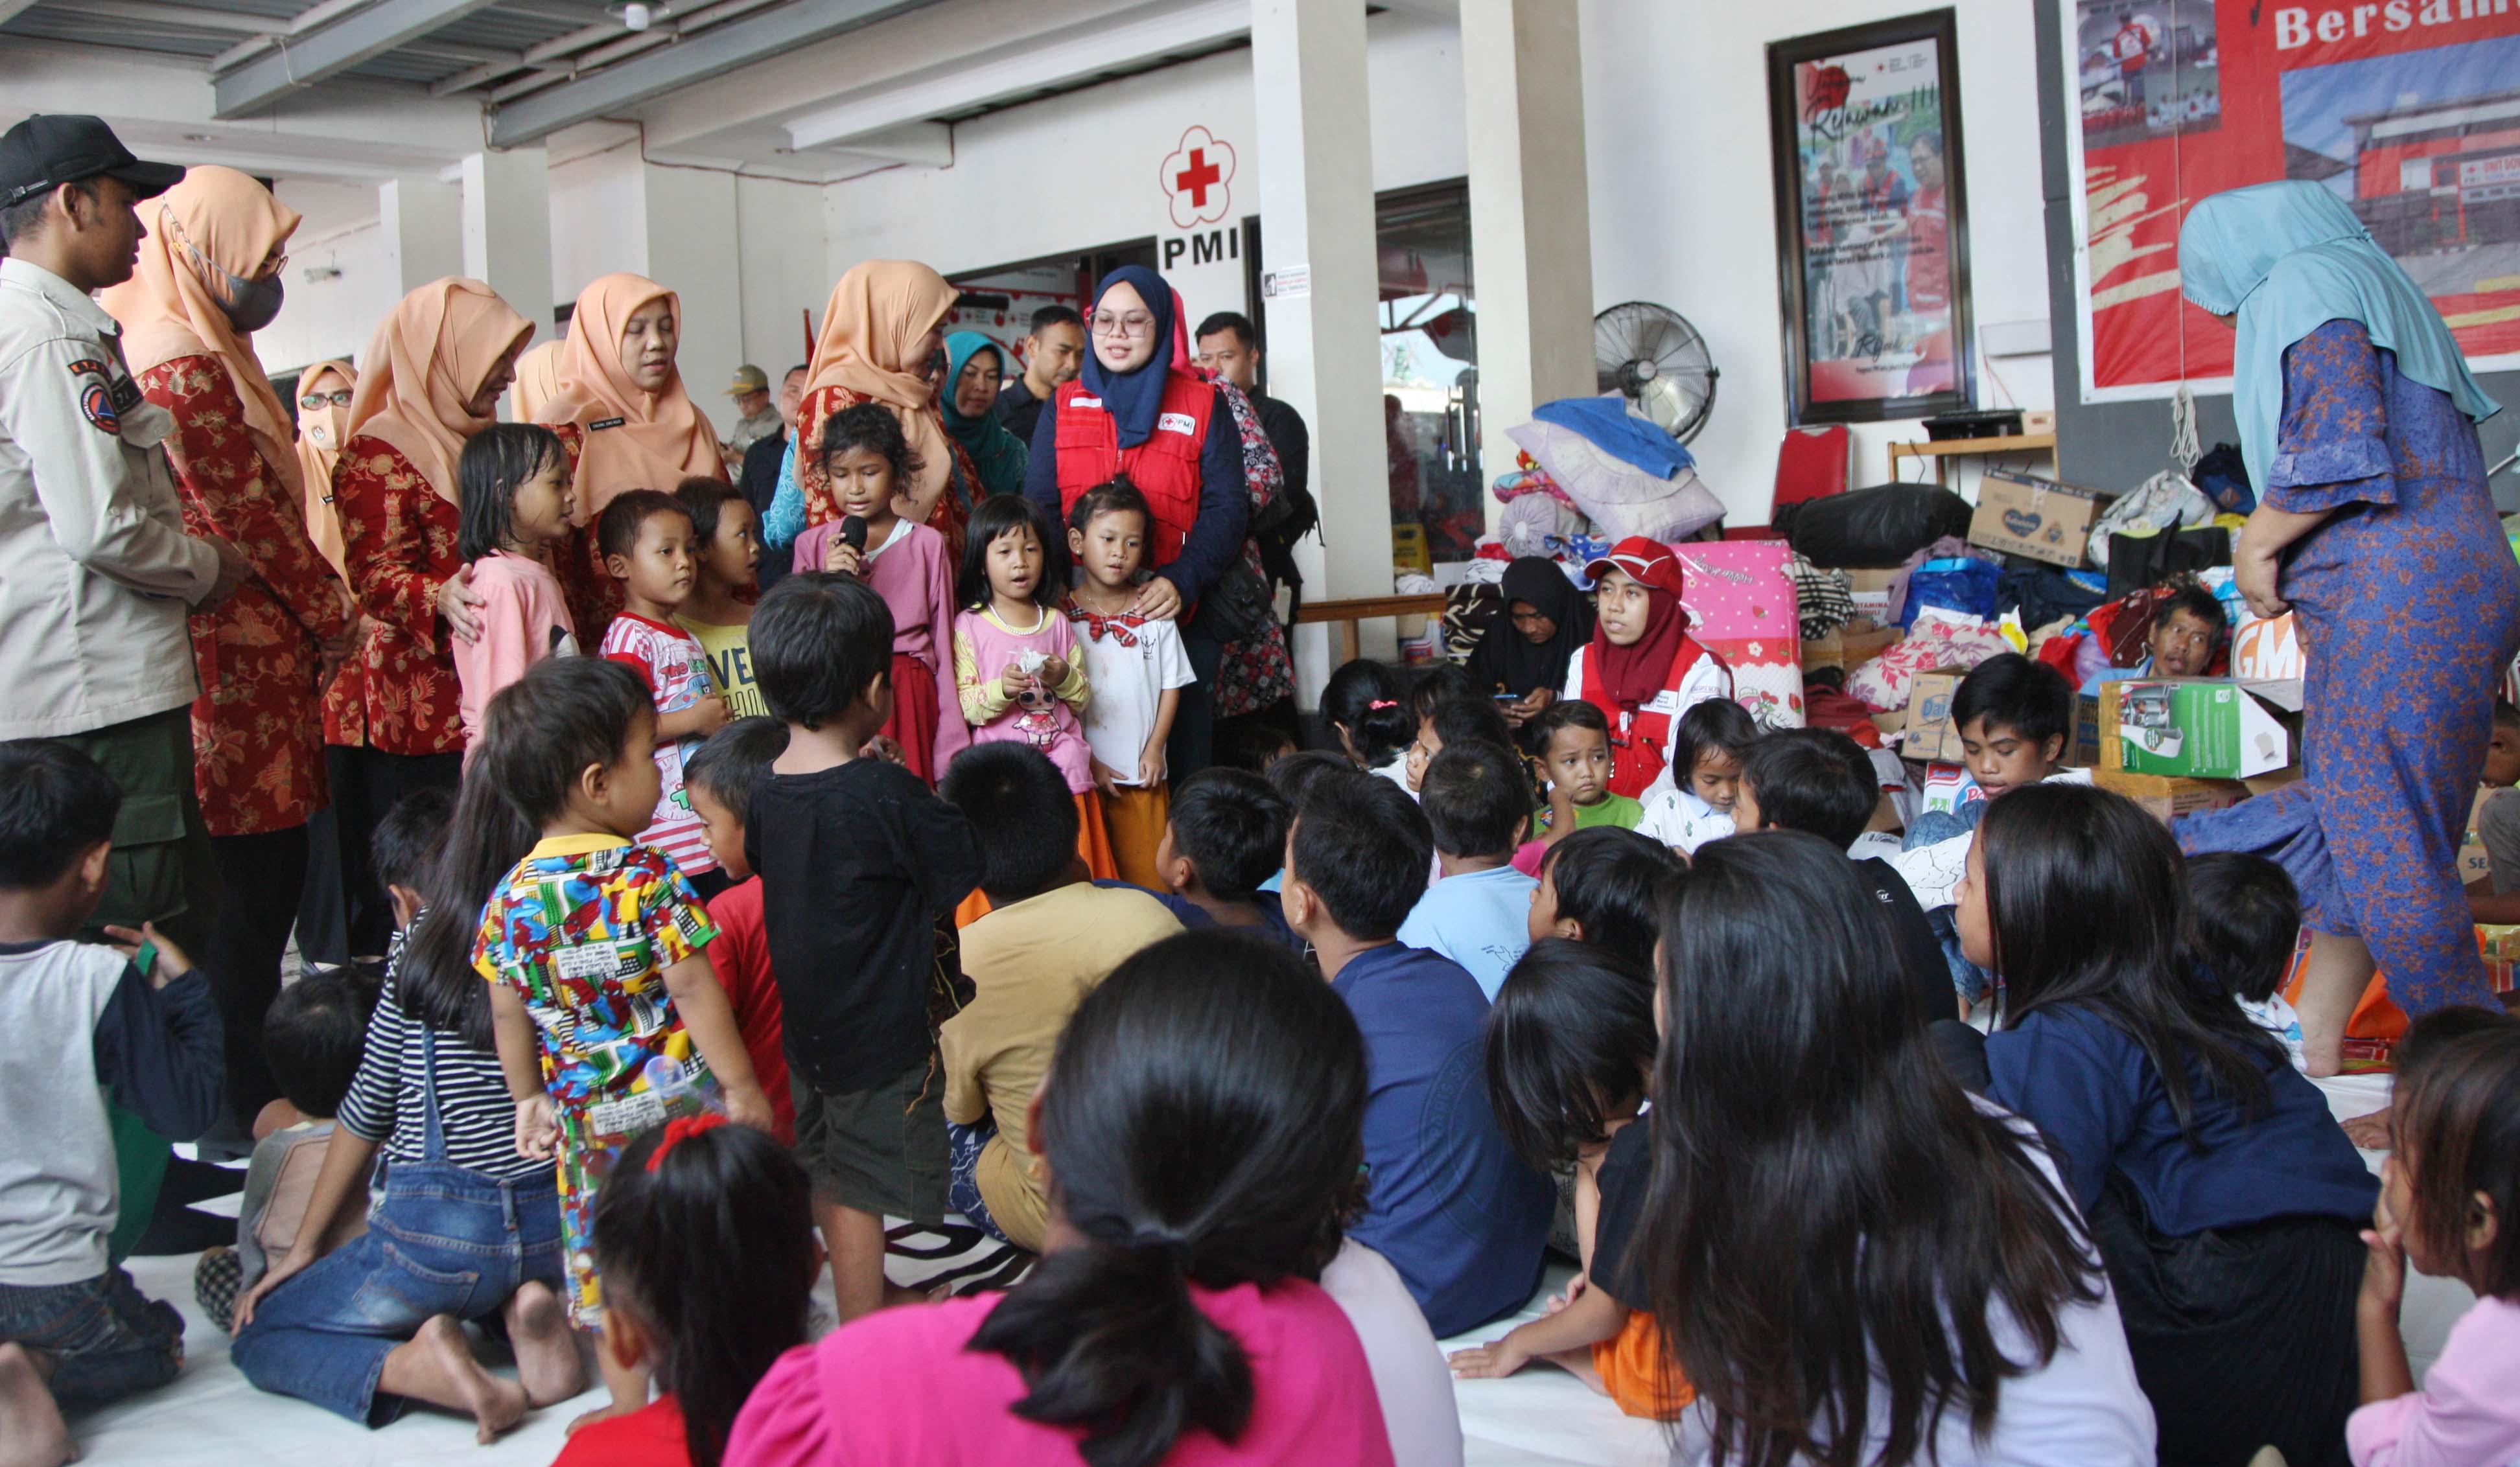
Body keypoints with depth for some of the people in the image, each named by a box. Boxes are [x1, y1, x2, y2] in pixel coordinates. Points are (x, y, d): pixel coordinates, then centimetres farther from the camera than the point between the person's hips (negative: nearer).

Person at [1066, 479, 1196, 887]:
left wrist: (1154, 750, -2)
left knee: (1149, 875, 4)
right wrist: (1086, 761, -8)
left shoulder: (1154, 613, 3)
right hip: (1082, 772, -1)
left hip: (1143, 774, 2)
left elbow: (1171, 685, 7)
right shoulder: (1061, 615, -3)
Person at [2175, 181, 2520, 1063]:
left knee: (2380, 836, -7)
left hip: (2400, 594, -10)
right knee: (2348, 823, 11)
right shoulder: (2382, 292, 27)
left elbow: (2338, 446, -16)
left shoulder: (2304, 288, -1)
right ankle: (2314, 1055, 15)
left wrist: (2258, 544, -2)